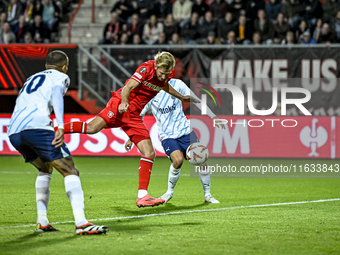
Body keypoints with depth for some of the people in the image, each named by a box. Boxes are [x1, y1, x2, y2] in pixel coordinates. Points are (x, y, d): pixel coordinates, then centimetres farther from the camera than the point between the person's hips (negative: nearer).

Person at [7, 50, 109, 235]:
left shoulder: (32, 78, 36)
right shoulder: (61, 77, 16)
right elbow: (56, 93, -6)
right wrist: (60, 125, -19)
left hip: (13, 132, 7)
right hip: (37, 126, -7)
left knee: (45, 169, 29)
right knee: (70, 172, -4)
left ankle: (42, 221, 17)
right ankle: (81, 223, -20)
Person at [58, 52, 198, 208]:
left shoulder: (167, 74, 9)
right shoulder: (147, 68, -12)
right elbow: (129, 86, -20)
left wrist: (182, 97, 44)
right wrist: (124, 101, -37)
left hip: (134, 116, 7)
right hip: (120, 107, -7)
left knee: (149, 153, -5)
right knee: (93, 128, -28)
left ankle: (142, 196, -4)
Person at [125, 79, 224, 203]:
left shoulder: (177, 84, 0)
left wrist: (213, 116, 2)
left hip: (185, 131, 2)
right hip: (167, 136, -2)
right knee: (178, 160, -28)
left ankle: (207, 195, 11)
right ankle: (169, 192, -4)